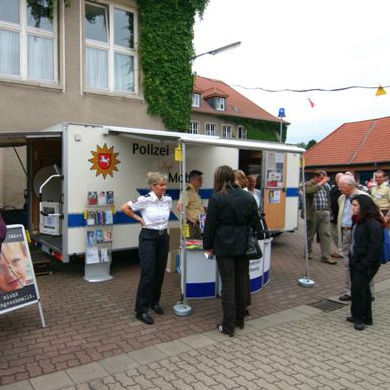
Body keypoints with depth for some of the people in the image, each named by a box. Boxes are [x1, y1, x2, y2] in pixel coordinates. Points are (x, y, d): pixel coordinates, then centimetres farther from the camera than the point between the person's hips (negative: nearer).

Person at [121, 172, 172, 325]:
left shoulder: (168, 199, 0)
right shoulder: (144, 199, -16)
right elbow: (124, 208, -8)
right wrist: (139, 218, -5)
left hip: (163, 237, 6)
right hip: (148, 237, -6)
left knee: (160, 272, 12)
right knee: (148, 273, -8)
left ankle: (154, 302, 30)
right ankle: (141, 310, 1)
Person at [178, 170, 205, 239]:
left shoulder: (196, 192, 18)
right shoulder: (188, 192, -14)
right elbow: (180, 207, -26)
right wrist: (191, 219, -24)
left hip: (199, 225, 10)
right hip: (193, 225, -10)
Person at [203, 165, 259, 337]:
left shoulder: (216, 198, -9)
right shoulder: (248, 197, 4)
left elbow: (210, 224, -7)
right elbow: (255, 222, 9)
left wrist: (208, 246, 3)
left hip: (224, 246, -4)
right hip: (243, 245, 4)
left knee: (228, 284, 1)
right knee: (241, 282, 15)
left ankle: (228, 326, 7)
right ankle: (239, 319, 28)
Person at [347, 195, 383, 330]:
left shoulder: (373, 224, -19)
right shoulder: (358, 221, 10)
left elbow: (376, 247, -21)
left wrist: (365, 264, -21)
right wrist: (351, 258, 13)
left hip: (366, 264, -9)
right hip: (355, 261, 9)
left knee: (357, 289, -7)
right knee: (362, 289, 16)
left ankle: (359, 318, 8)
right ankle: (365, 317, 28)